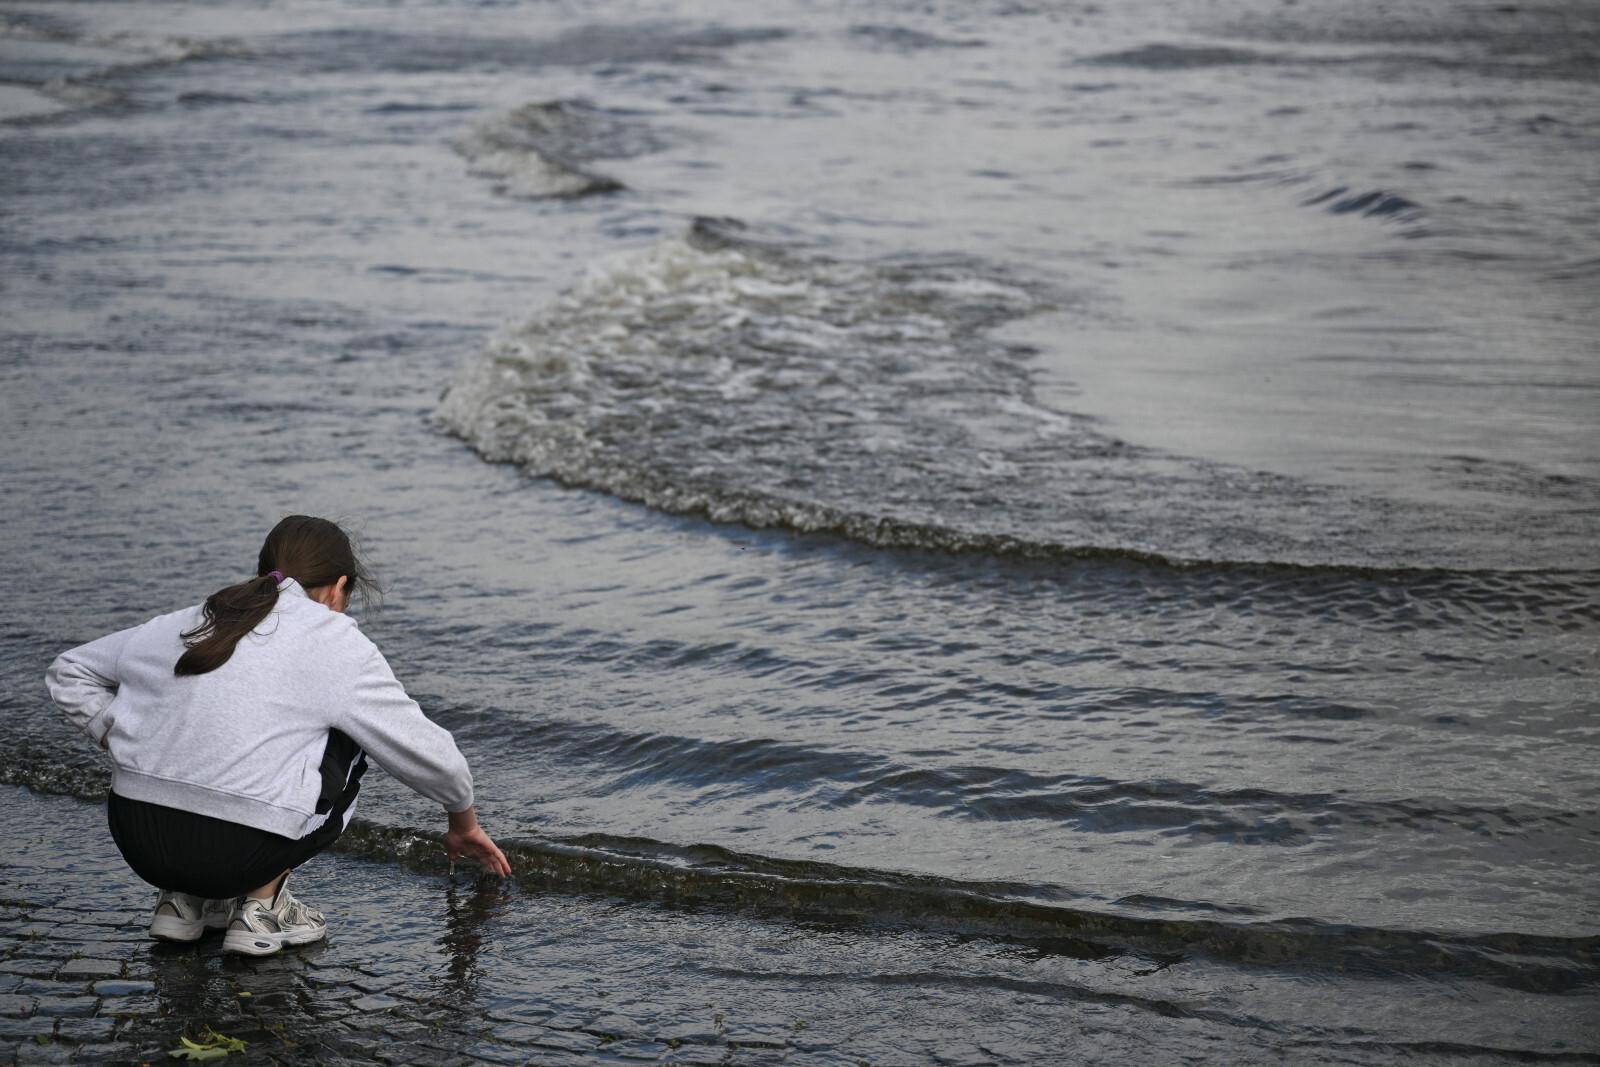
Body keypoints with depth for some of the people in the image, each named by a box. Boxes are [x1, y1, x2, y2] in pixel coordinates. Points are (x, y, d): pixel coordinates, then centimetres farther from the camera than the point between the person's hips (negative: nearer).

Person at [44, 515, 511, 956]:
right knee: (345, 743, 18)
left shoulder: (185, 625, 17)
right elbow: (426, 752, 9)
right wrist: (464, 822, 27)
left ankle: (184, 899, 19)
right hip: (237, 854, -5)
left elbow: (68, 672, 25)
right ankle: (262, 904, 9)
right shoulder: (337, 644, 3)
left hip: (136, 840, 5)